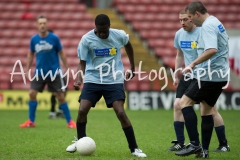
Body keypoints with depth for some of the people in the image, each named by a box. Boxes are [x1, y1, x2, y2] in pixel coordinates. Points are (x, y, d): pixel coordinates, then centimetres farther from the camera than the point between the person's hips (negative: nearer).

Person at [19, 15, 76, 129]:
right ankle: (31, 121, 5)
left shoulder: (54, 38, -8)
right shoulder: (34, 39, 0)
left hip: (54, 72, -2)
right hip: (39, 72, 3)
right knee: (32, 93, -7)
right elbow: (31, 54, 12)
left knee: (60, 97, -1)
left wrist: (67, 69, -1)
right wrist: (27, 70, 9)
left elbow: (61, 53, 1)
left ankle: (69, 121, 9)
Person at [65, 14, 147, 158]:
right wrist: (79, 79, -23)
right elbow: (82, 63, -4)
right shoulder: (87, 39, -12)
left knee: (121, 113, -14)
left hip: (114, 81, -1)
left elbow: (128, 45, 14)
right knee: (82, 110, -12)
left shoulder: (119, 35, -10)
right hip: (93, 80, 1)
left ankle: (134, 148, -4)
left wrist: (132, 68, 21)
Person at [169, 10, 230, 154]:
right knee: (178, 105, -4)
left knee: (211, 110, -5)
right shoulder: (179, 34, 5)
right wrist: (177, 76, 17)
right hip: (188, 76, 6)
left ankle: (224, 144, 7)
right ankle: (180, 143, 4)